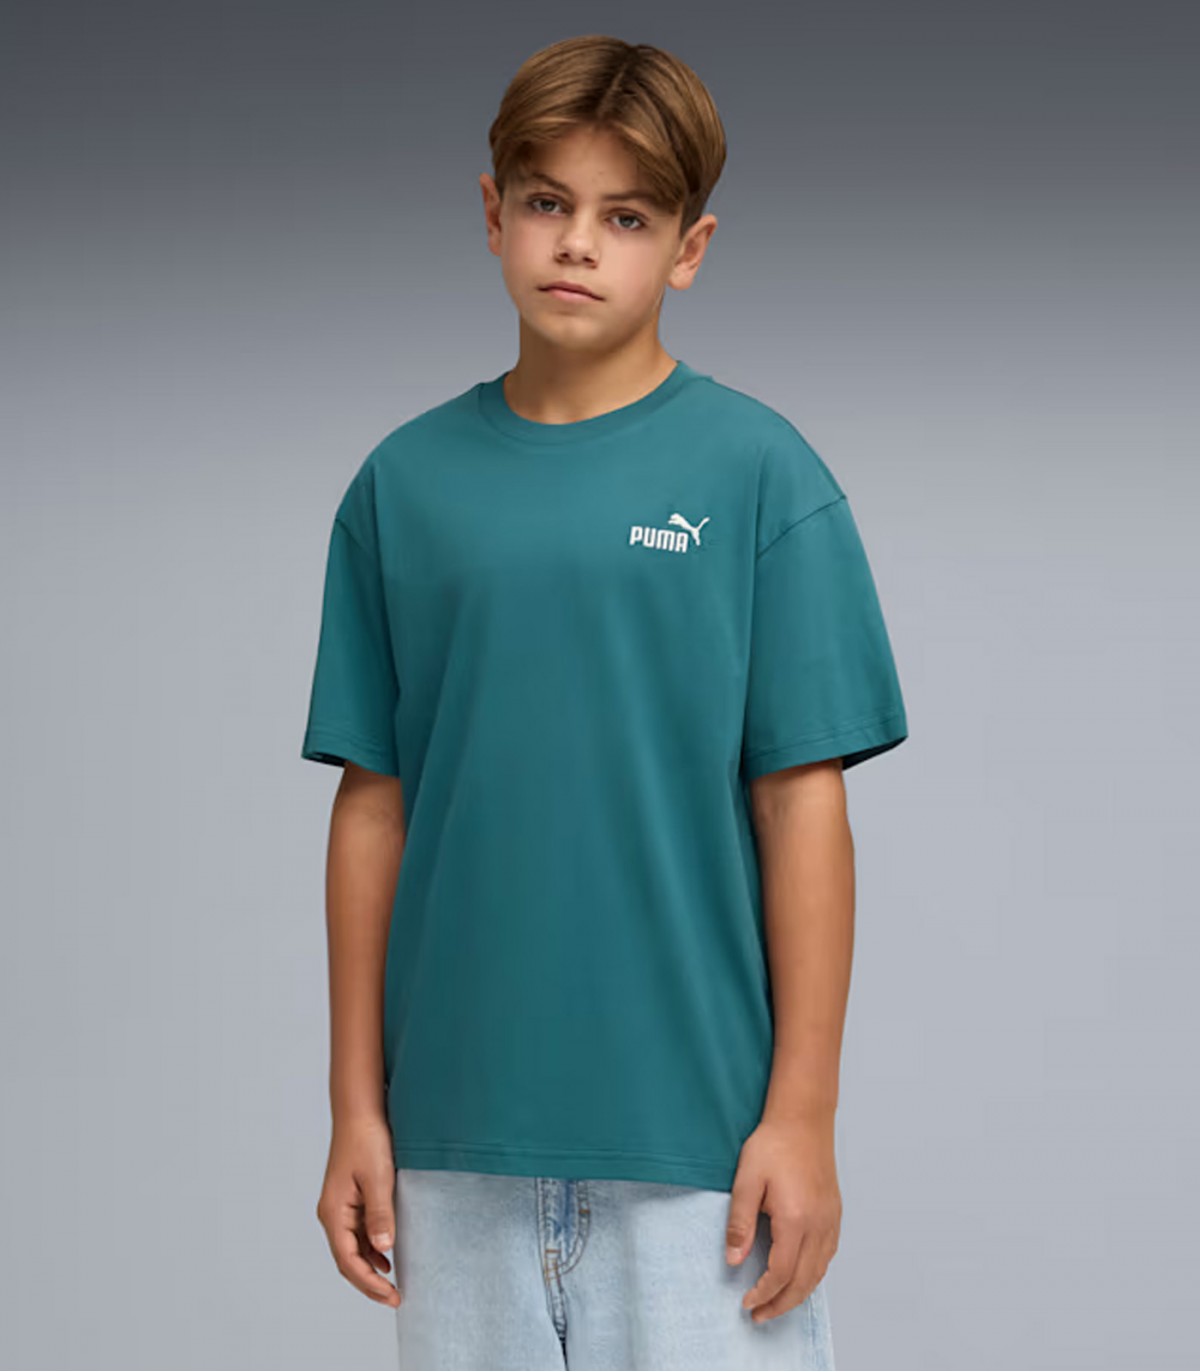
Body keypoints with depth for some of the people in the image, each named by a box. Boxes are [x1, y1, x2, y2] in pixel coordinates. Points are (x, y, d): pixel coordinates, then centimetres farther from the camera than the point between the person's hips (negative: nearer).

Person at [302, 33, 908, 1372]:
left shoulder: (758, 471, -3)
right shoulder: (404, 484, 5)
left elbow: (802, 805, -4)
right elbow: (373, 806, 7)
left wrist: (802, 1116, -6)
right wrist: (357, 1108, 6)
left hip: (697, 1132, -3)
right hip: (460, 1132, 3)